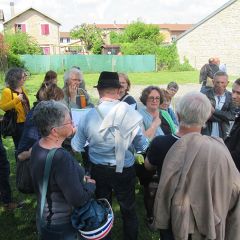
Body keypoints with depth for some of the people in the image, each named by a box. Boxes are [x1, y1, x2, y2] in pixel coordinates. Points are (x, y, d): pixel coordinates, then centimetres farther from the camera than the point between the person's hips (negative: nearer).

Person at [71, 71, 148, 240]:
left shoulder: (89, 116, -15)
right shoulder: (130, 113, -20)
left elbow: (76, 147, -4)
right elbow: (142, 147, -12)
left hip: (98, 170, 2)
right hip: (125, 170, -2)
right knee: (128, 210, 20)